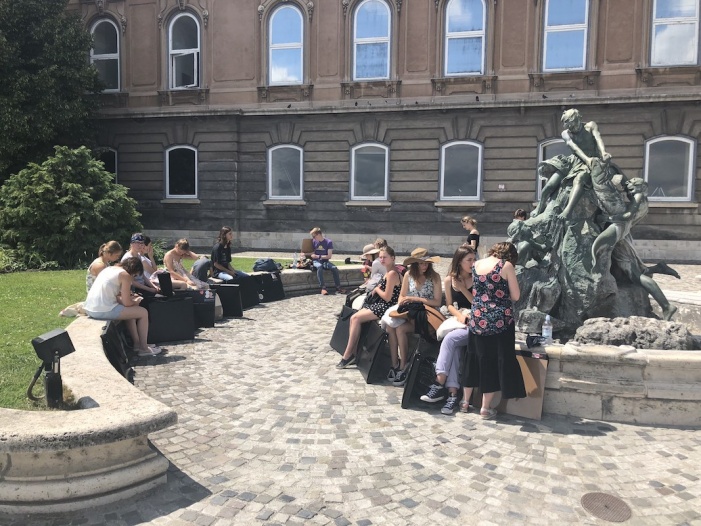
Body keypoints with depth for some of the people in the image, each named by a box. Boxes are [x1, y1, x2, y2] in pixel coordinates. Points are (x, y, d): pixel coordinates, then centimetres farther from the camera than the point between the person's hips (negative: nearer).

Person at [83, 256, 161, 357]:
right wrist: (136, 301, 12)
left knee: (131, 310, 28)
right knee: (143, 312, 5)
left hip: (88, 309, 9)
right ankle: (143, 348, 12)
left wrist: (129, 297, 17)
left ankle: (136, 343, 30)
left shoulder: (109, 269, 18)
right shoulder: (125, 275, -8)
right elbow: (127, 303, -10)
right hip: (103, 311, -9)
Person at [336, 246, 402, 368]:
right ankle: (352, 353, -5)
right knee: (354, 318, -6)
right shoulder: (388, 272, 12)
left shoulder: (392, 273, -17)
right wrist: (377, 289, 2)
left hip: (386, 307, -9)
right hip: (380, 304, 9)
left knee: (356, 318, -17)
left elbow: (387, 297, -19)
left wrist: (377, 289, -3)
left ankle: (348, 355, -8)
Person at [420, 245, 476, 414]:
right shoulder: (449, 280, 6)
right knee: (453, 348, -27)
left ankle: (439, 384, -23)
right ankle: (452, 394, -29)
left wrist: (463, 289, -13)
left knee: (450, 339, -28)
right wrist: (459, 315, -7)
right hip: (459, 320, 3)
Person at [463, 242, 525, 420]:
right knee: (497, 361, 6)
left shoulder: (476, 265, 9)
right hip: (500, 320, -5)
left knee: (475, 359, 17)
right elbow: (515, 296, -4)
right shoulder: (506, 265, -6)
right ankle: (486, 408, 11)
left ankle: (465, 401, 26)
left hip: (478, 319, 5)